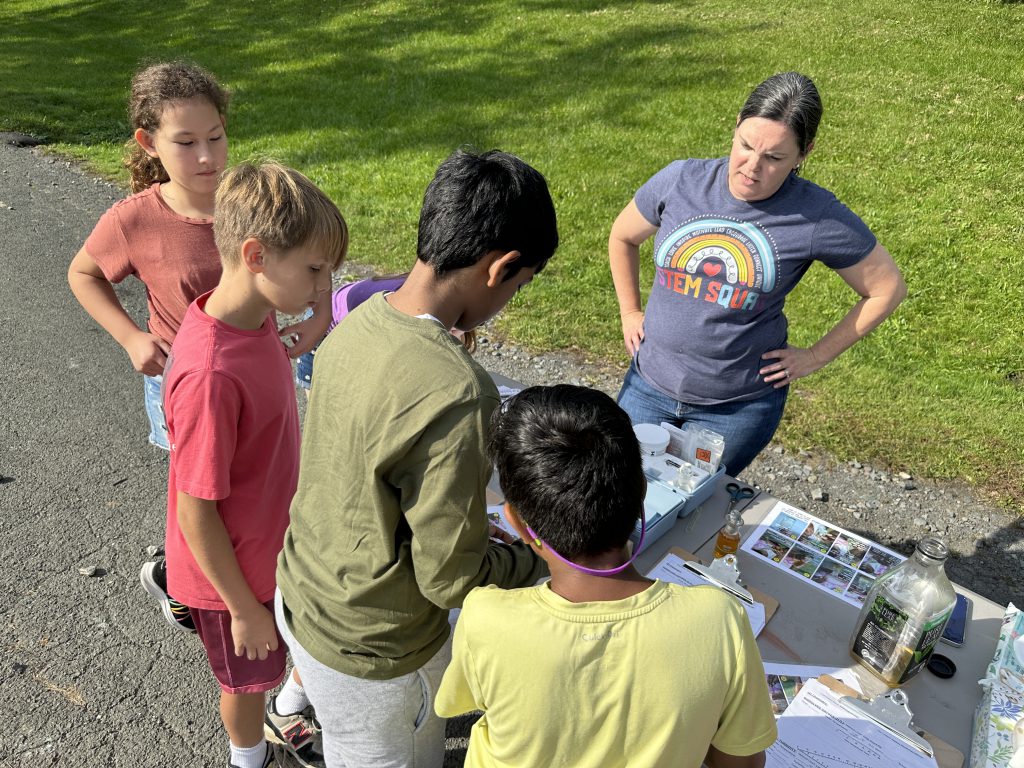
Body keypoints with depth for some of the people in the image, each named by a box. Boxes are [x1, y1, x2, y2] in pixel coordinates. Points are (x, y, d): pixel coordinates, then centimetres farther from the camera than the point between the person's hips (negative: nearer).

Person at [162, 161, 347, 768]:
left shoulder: (259, 319, -10)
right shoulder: (210, 374, -37)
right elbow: (196, 511, -26)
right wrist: (242, 608, -14)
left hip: (281, 542, 7)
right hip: (237, 569, -7)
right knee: (251, 679, 22)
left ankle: (292, 714, 59)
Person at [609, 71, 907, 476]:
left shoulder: (818, 217, -15)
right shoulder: (680, 181, -9)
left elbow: (887, 289, -2)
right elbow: (622, 237, 11)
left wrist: (814, 357, -3)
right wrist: (630, 312, 9)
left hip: (739, 406, -2)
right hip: (649, 384, 3)